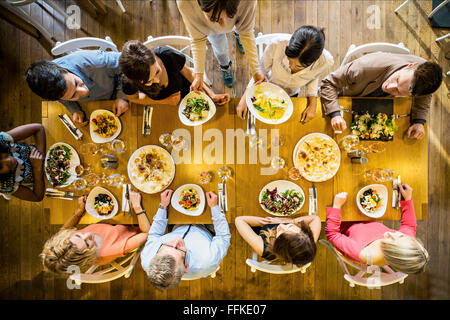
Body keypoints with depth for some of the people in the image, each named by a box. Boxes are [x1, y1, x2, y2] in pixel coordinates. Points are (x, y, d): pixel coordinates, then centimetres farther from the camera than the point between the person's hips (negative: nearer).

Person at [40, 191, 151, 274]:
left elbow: (63, 229, -2)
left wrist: (80, 210, -16)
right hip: (133, 230, -5)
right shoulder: (109, 252, -45)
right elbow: (147, 233, -39)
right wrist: (137, 206, -38)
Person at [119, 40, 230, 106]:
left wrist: (212, 95, -19)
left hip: (185, 92, 0)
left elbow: (188, 72, -17)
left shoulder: (168, 55, -37)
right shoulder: (128, 82, -35)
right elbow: (134, 98, -12)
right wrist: (165, 101, -24)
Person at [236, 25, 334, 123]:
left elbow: (313, 77, -10)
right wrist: (244, 98, -30)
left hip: (290, 96, 2)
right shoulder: (276, 45, -41)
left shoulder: (325, 61, -35)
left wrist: (313, 103, -23)